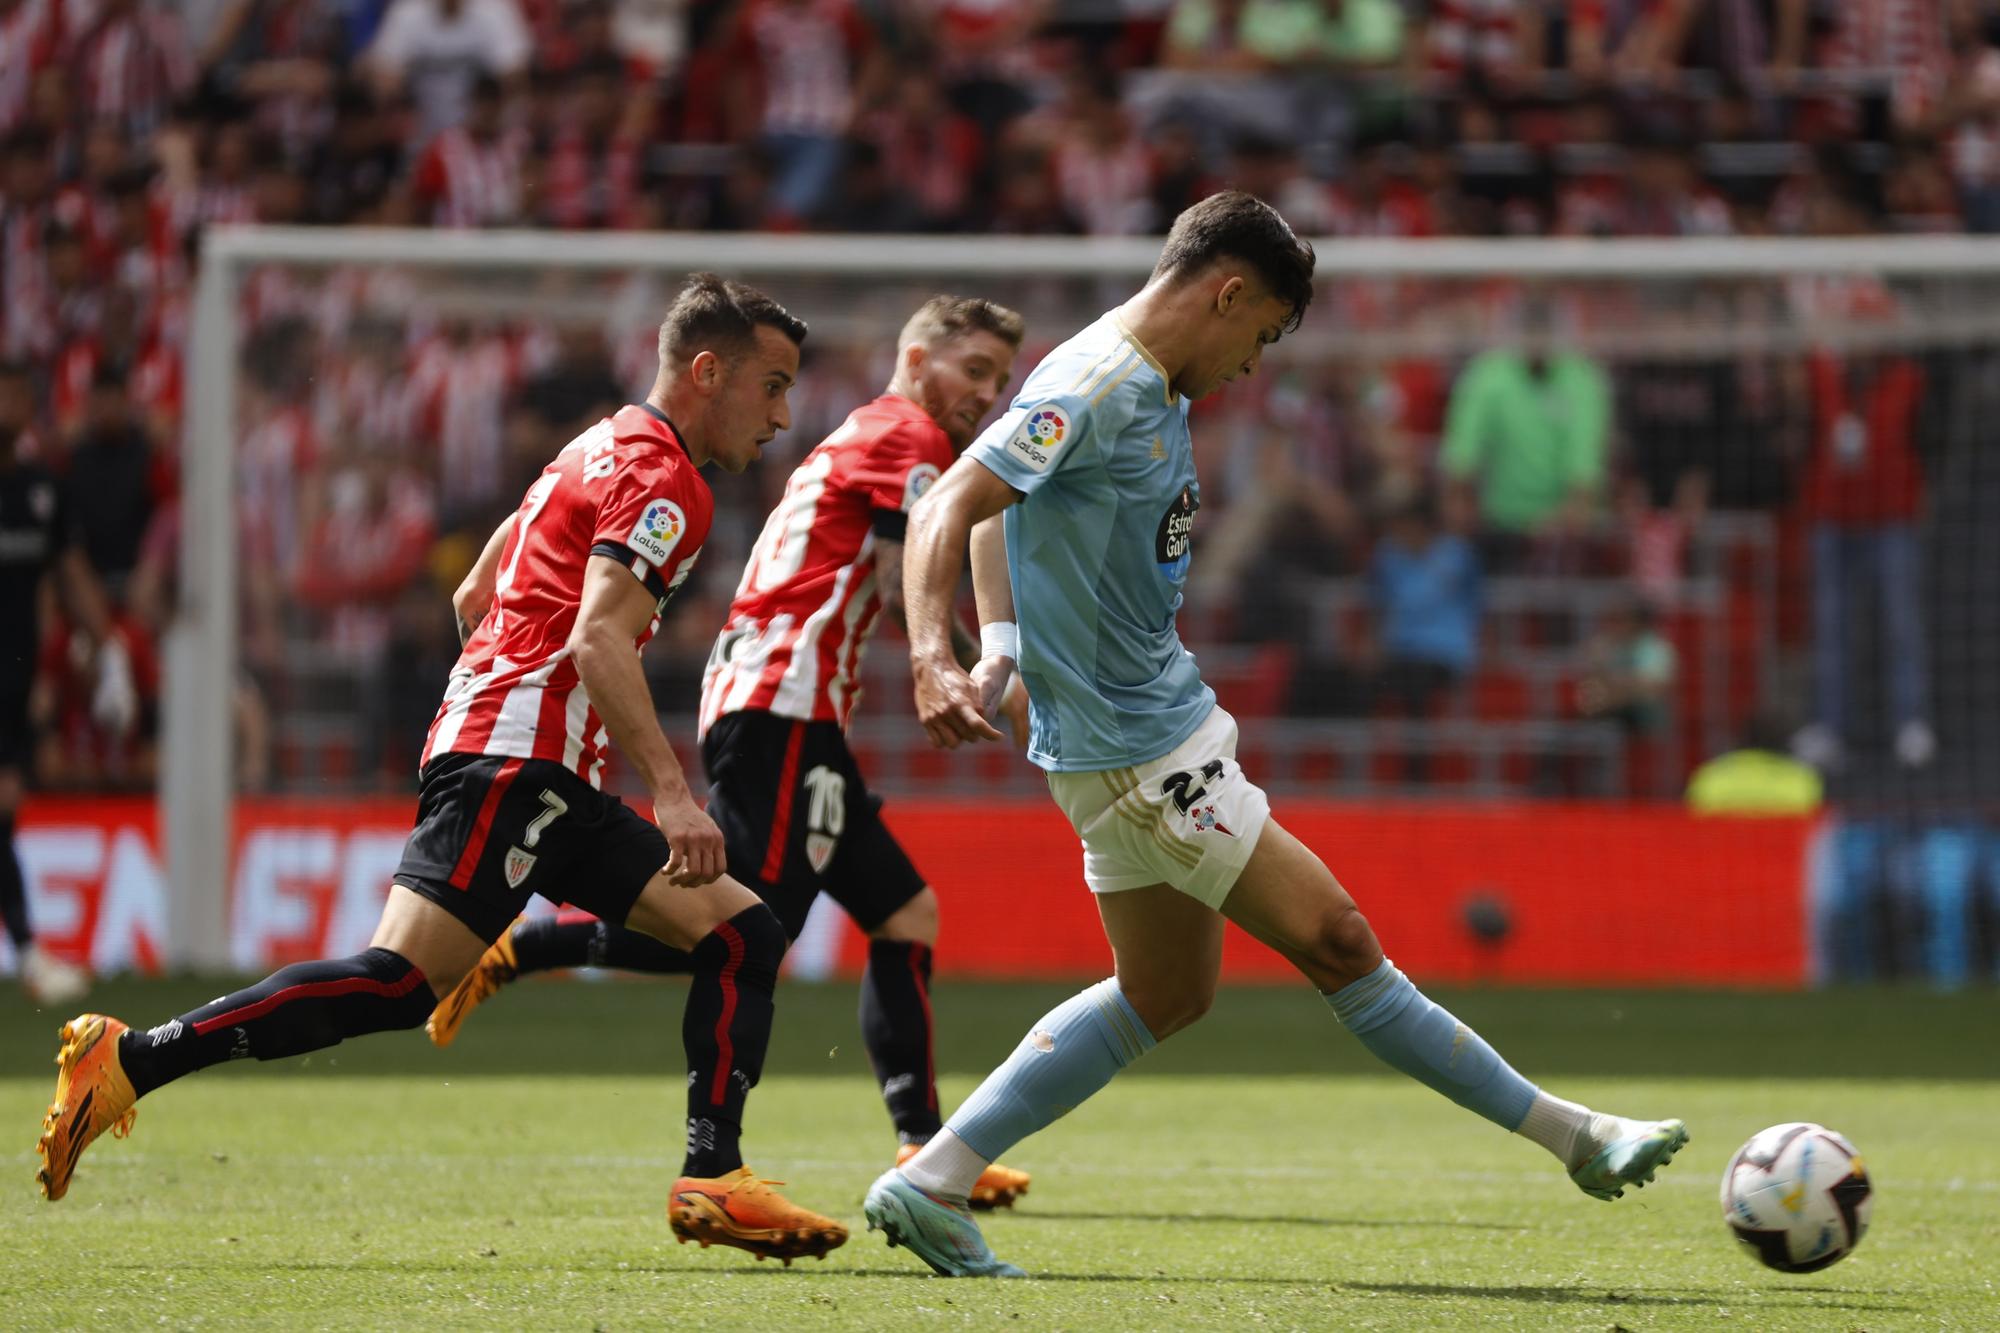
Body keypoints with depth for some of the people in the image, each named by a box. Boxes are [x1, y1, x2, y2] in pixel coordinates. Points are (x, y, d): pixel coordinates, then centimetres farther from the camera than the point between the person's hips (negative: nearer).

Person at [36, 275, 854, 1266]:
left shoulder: (606, 450, 23)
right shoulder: (660, 477, -7)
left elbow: (473, 598, 28)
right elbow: (597, 639, -22)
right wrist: (671, 791, -27)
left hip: (554, 787, 10)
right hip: (511, 764, -10)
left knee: (743, 934, 4)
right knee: (400, 982, -21)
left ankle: (713, 1177, -5)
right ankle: (126, 1061, -20)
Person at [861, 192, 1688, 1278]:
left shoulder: (1152, 391, 12)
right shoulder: (1094, 388, -18)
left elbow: (994, 515, 24)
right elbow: (947, 511, -25)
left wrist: (1001, 652, 14)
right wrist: (932, 663, -39)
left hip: (1162, 728, 11)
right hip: (1135, 749, -11)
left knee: (1166, 993, 15)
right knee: (1332, 940, -5)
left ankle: (929, 1186, 14)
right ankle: (1569, 1135, -1)